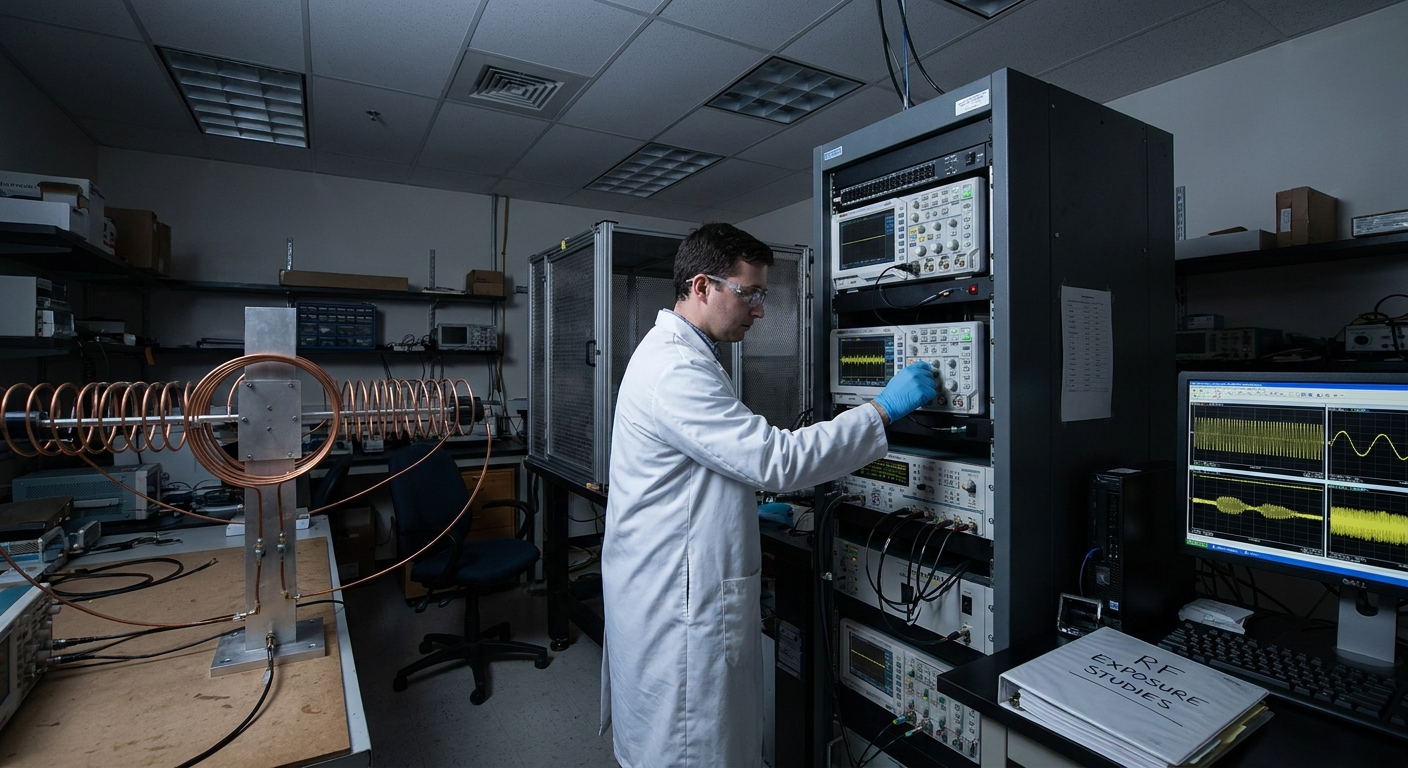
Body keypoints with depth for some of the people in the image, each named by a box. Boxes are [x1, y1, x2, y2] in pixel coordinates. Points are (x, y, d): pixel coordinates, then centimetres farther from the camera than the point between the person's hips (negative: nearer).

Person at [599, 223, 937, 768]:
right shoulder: (676, 370, -23)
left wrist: (747, 508, 14)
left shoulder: (673, 355, 12)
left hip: (671, 589, 10)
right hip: (678, 602, -10)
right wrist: (883, 409, -20)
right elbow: (776, 459, -27)